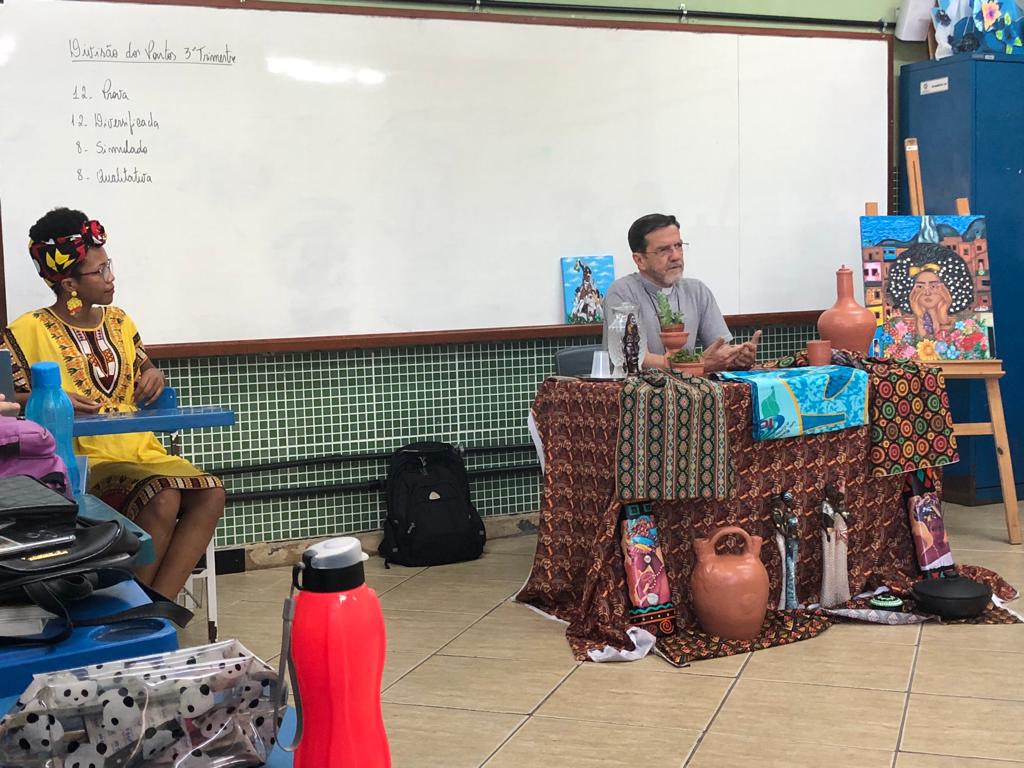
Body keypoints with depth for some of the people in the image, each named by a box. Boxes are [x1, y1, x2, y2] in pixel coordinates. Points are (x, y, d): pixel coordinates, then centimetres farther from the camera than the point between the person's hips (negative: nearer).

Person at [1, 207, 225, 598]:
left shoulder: (118, 320, 14)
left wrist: (153, 375, 4)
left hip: (141, 452, 6)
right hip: (83, 461, -6)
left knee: (211, 493, -21)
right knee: (163, 499, -32)